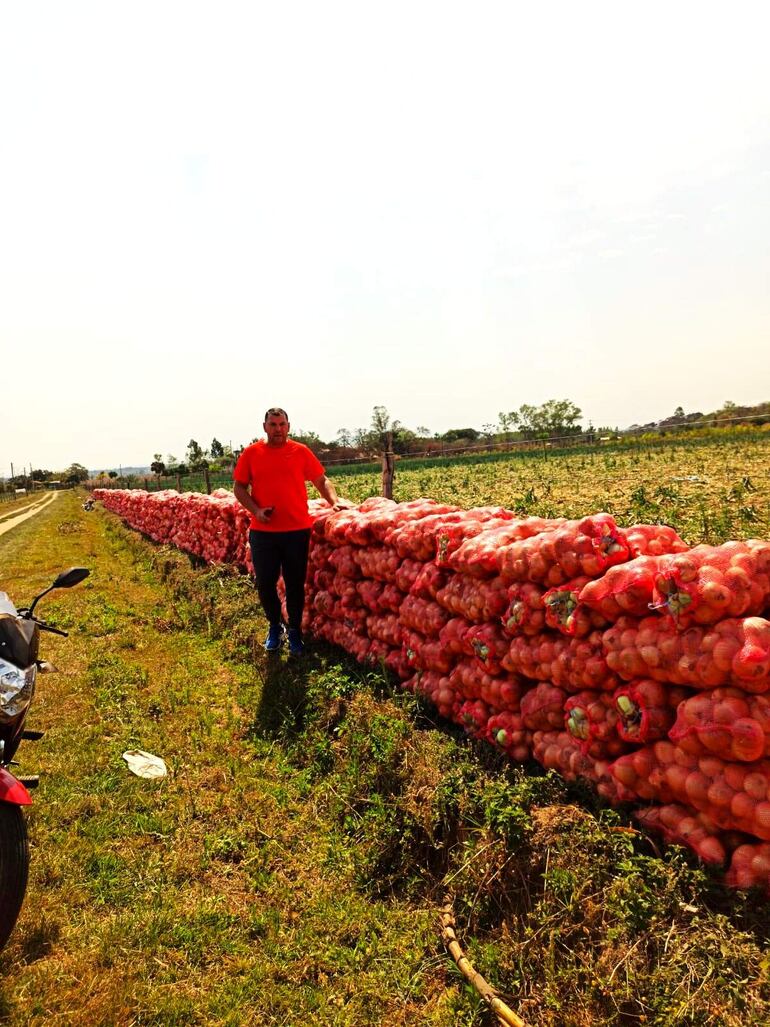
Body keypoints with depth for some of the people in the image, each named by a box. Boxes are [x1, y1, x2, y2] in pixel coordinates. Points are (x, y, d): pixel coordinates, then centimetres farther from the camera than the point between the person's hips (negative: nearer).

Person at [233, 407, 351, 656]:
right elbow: (239, 487, 6)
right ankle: (275, 626, 31)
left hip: (297, 530, -1)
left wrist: (335, 500, -8)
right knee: (264, 583, 7)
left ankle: (295, 631, 25)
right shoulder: (251, 453, 3)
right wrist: (256, 510, -9)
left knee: (295, 584, 7)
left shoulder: (301, 452, 2)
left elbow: (321, 480, 7)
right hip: (263, 531, 1)